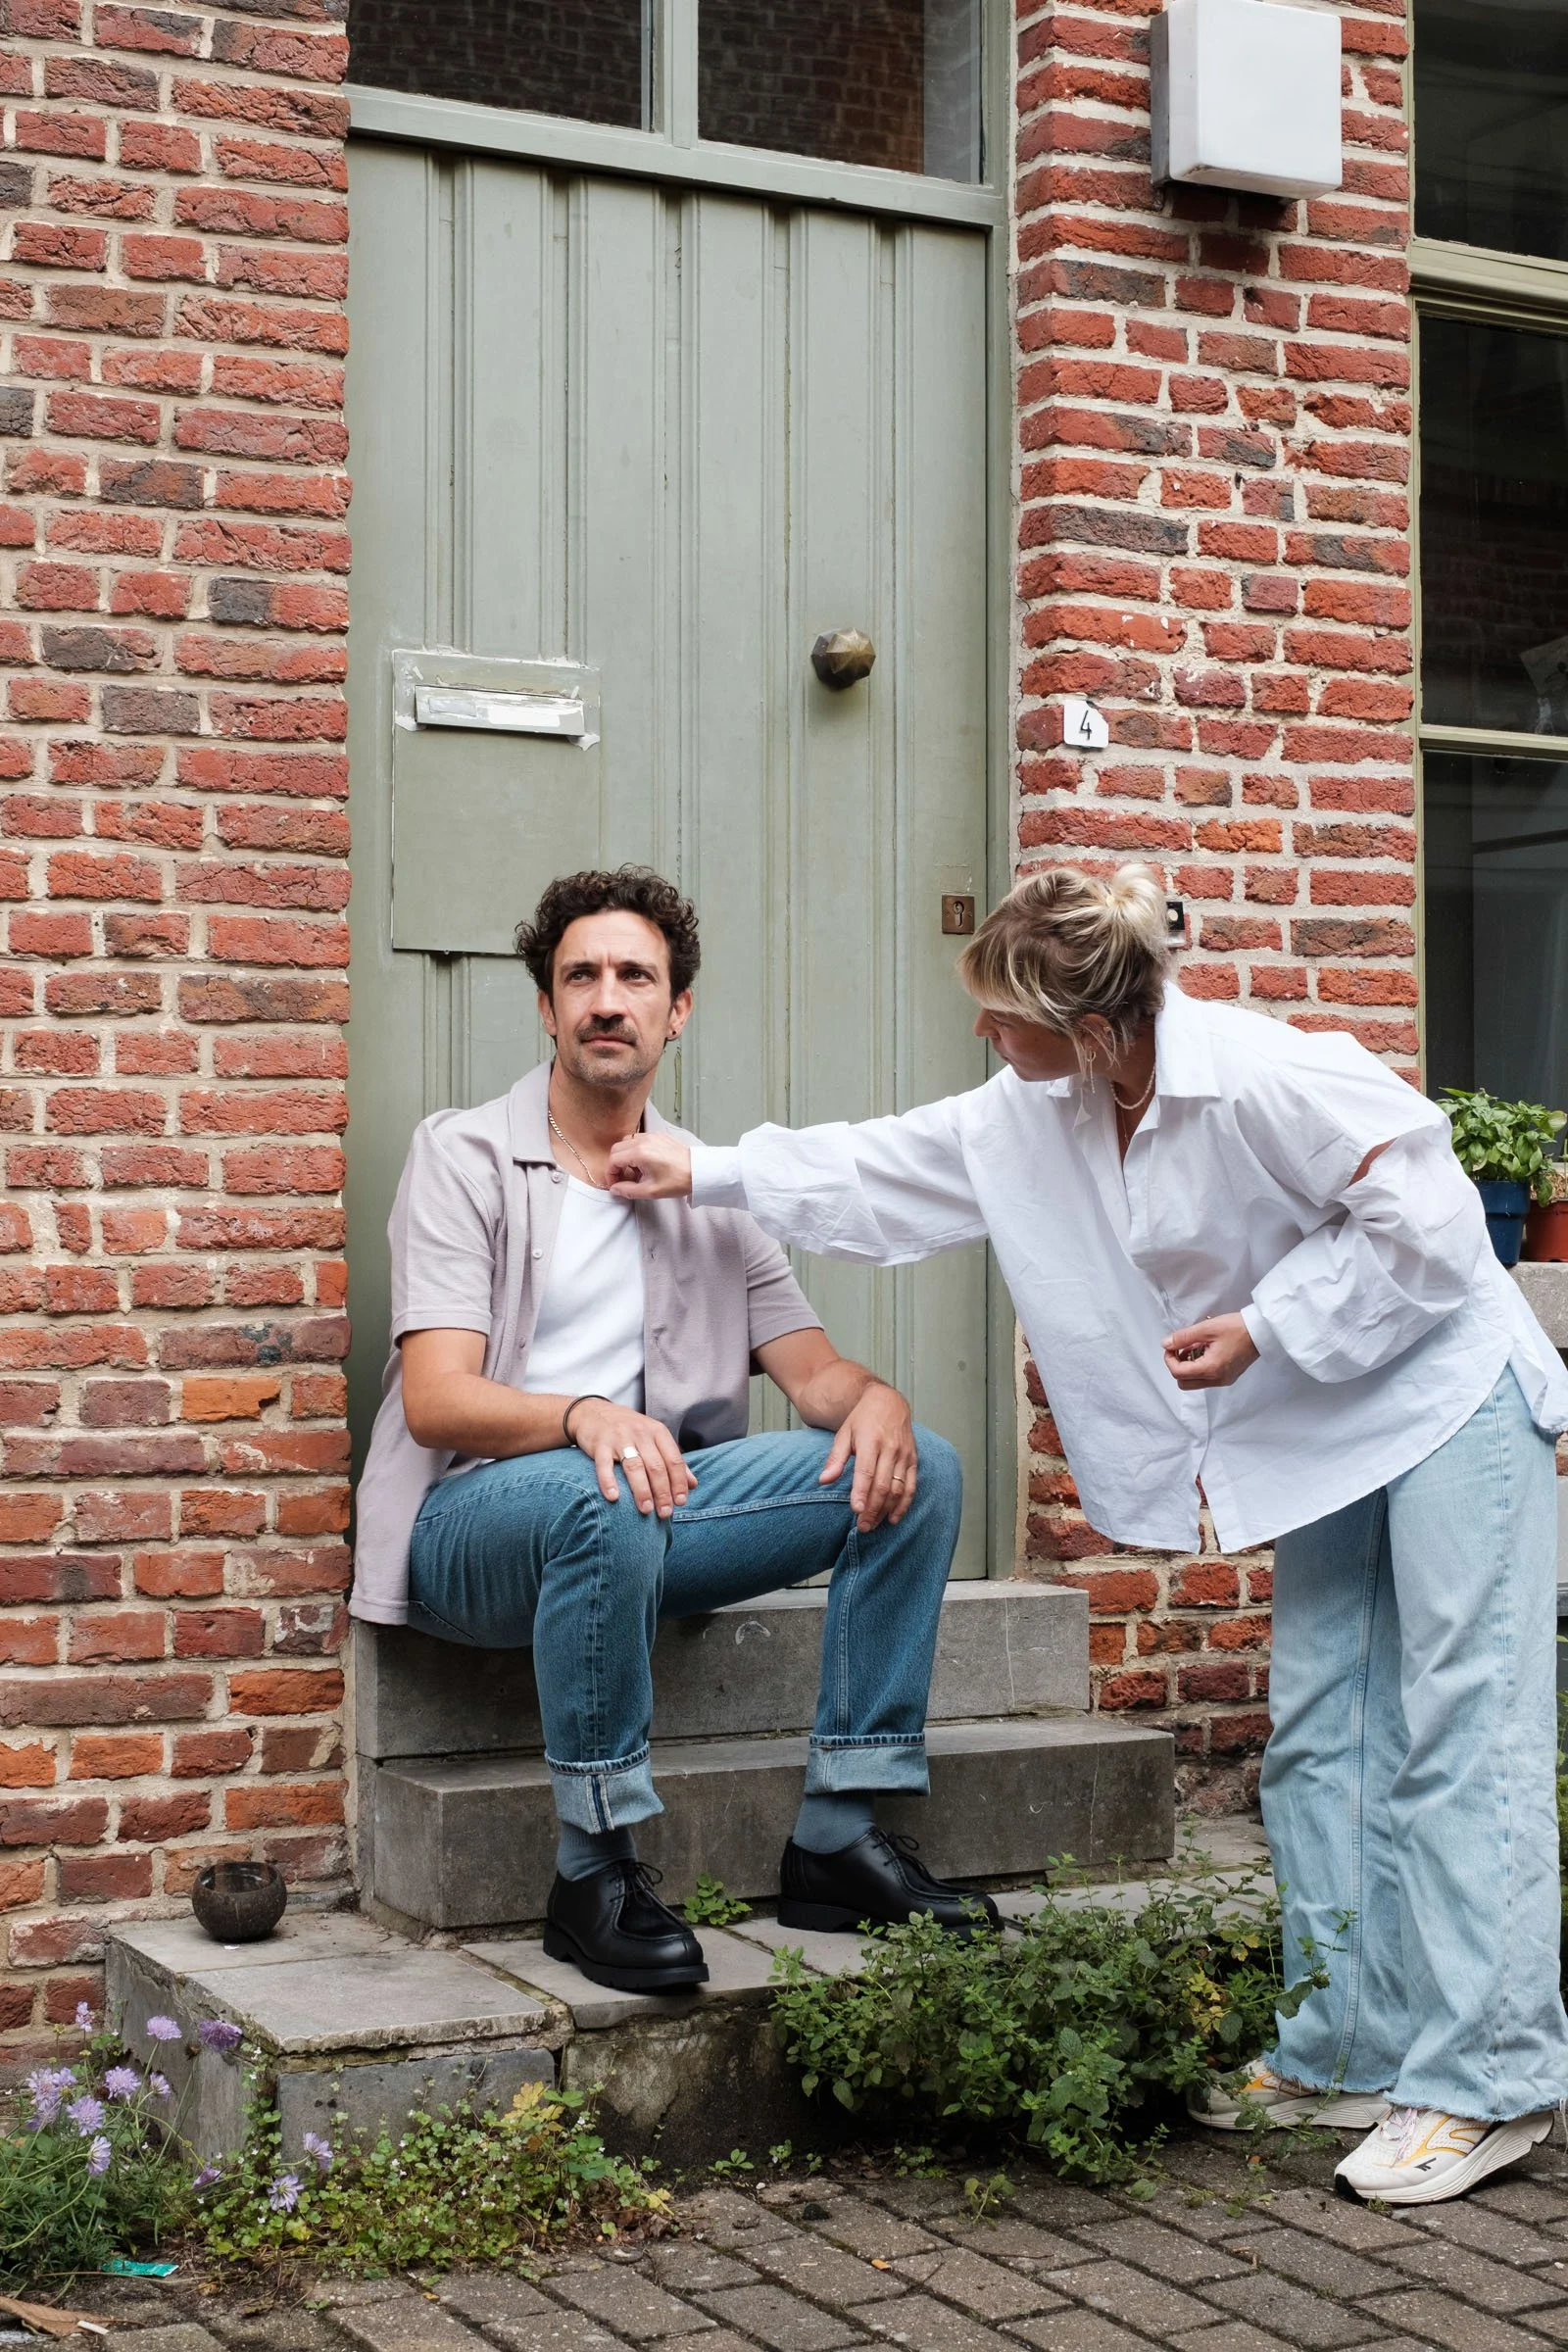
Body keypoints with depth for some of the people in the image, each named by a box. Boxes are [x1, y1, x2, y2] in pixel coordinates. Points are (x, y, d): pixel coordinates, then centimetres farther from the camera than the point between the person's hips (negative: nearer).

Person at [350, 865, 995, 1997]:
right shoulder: (465, 1157, -1)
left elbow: (813, 1368, 9)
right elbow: (435, 1401, -13)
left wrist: (873, 1397, -17)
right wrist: (585, 1416, -34)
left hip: (655, 1504, 6)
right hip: (474, 1518, -5)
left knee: (914, 1467, -11)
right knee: (604, 1500, -39)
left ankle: (842, 1835, -10)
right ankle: (596, 1874, -25)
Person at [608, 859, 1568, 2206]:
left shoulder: (1264, 1079, -25)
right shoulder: (1034, 1120, 2)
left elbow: (1421, 1220, -24)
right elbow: (884, 1176, 14)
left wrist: (1266, 1329, -20)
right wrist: (710, 1176, 14)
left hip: (1448, 1406, -9)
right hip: (1322, 1444, 9)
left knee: (1459, 1741, -8)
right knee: (1321, 1748, 9)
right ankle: (1348, 2056, 16)